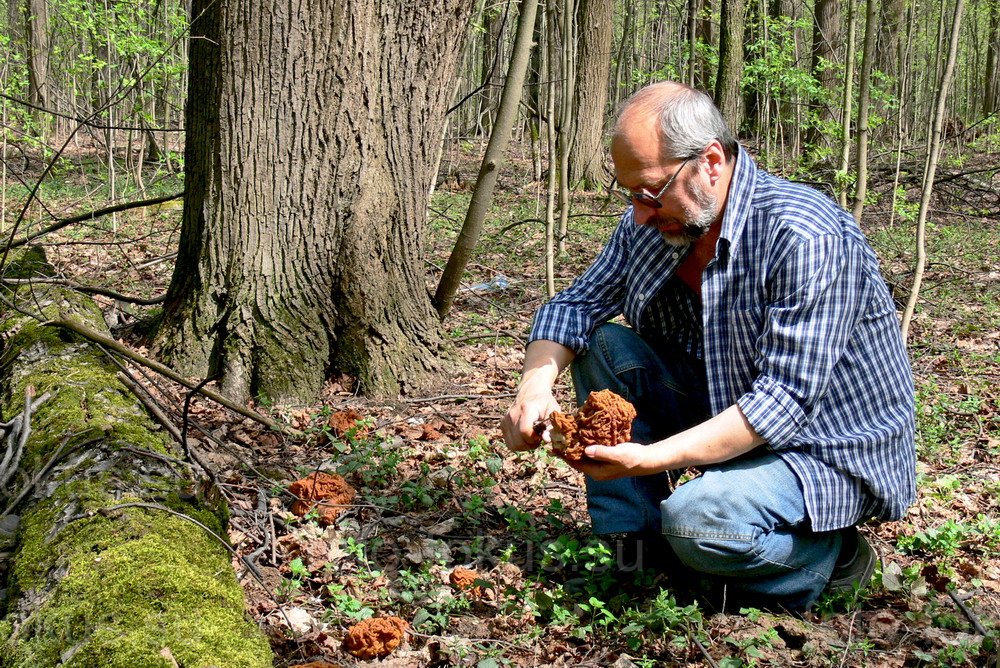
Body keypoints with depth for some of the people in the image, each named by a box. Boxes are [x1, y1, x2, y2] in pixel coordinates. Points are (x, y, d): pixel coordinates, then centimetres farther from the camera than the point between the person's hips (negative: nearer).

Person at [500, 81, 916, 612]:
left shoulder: (808, 239, -28)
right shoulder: (651, 223, -4)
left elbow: (786, 400, -32)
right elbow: (574, 305, 1)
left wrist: (650, 459, -39)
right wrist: (536, 385, -22)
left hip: (832, 454, -7)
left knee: (698, 520, -33)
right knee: (602, 344, -8)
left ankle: (832, 558, -2)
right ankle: (628, 548, -3)